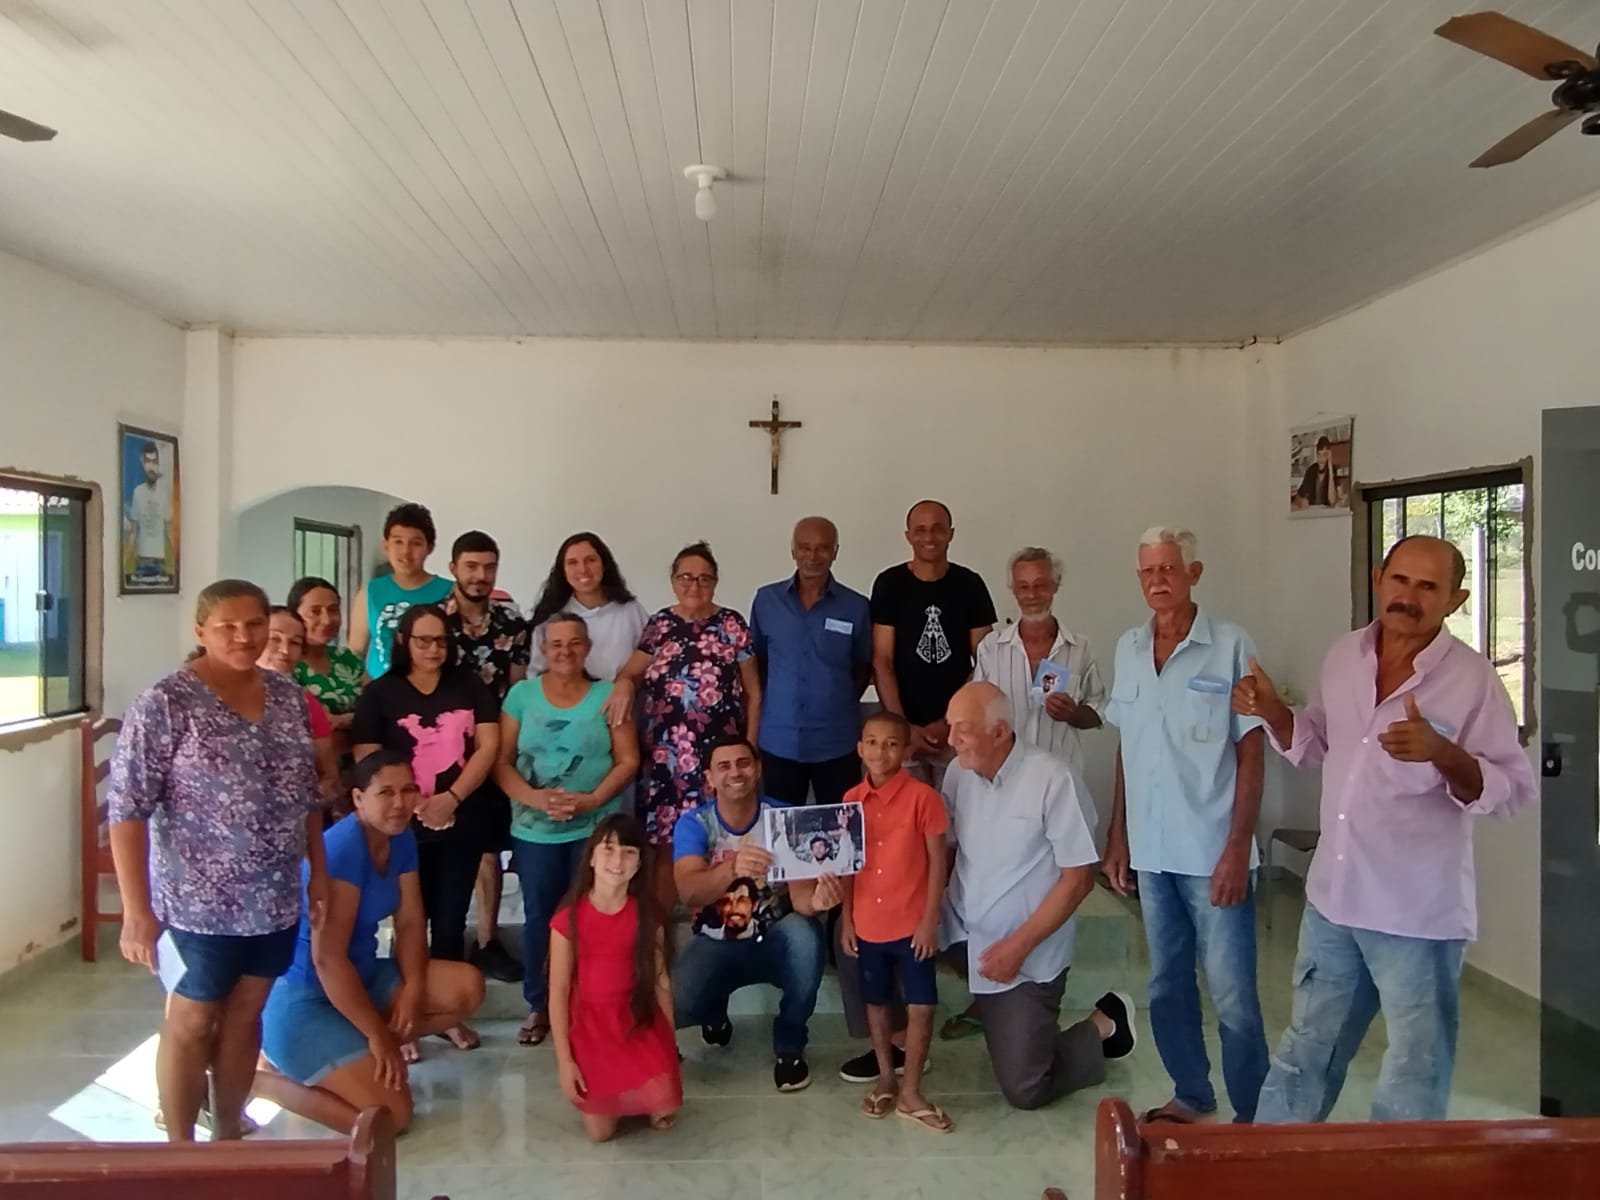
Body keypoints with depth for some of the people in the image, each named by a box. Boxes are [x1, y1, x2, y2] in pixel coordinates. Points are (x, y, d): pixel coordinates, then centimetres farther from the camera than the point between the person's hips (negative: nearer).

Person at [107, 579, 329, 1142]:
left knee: (245, 1015, 17)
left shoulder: (288, 696, 3)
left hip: (275, 898, 5)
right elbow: (126, 809, -15)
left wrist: (319, 870, 11)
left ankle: (228, 1133, 33)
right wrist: (136, 909, -18)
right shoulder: (166, 702, -14)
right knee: (192, 1022, 10)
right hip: (198, 900, -5)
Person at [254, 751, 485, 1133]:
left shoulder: (401, 839, 2)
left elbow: (410, 922, 6)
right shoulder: (341, 849, -24)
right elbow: (327, 959, -26)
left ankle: (364, 1052, 4)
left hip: (364, 976, 9)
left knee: (468, 987, -4)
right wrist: (377, 1034, -20)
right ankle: (261, 1077, 0)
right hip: (303, 999, -8)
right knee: (391, 1115, -15)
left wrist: (413, 990, -11)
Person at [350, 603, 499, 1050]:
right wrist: (412, 804, -17)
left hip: (463, 822, 2)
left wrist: (452, 798, -12)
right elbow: (367, 762, -7)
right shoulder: (380, 693, 0)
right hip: (405, 825, -2)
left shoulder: (470, 688, 7)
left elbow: (488, 746, -1)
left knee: (451, 920, 10)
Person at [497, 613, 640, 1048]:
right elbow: (501, 760, 0)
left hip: (596, 828, -1)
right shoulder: (521, 694, 3)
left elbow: (628, 760, -2)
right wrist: (533, 797, -17)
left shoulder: (607, 695, 1)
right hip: (534, 830, 1)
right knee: (538, 918, 8)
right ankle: (538, 1005, 23)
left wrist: (593, 799, -16)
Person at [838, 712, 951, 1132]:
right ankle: (886, 1078, 34)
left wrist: (930, 920, -11)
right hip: (868, 925, 4)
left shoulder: (922, 796, -12)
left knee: (921, 1008, 2)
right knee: (876, 1003, 16)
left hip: (912, 924, -3)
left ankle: (910, 1092, 18)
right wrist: (846, 920, 5)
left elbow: (937, 860, -8)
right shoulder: (851, 800, 0)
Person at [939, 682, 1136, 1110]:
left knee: (1024, 1090, -4)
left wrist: (1018, 946, -20)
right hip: (961, 935, 5)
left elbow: (1078, 879, -17)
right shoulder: (957, 772, -1)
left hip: (1027, 953, -5)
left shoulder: (1053, 780, -19)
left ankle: (1102, 1027, 22)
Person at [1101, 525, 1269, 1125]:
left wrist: (1237, 848, -13)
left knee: (1232, 995, 1)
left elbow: (1250, 754, -8)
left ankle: (1254, 1115, 18)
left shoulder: (1230, 646, -8)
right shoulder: (1128, 648, 7)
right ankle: (1192, 1096, 33)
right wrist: (1117, 836, 11)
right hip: (1151, 851, 5)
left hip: (1212, 853, -5)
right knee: (1166, 987, 16)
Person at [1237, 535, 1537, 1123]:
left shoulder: (1472, 678, -14)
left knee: (1414, 1071, 11)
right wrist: (1274, 711, -4)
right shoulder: (1343, 655, 3)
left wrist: (1440, 751, -32)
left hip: (1419, 914, -5)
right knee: (1306, 1050, 22)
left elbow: (1515, 789, -15)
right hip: (1332, 897, 6)